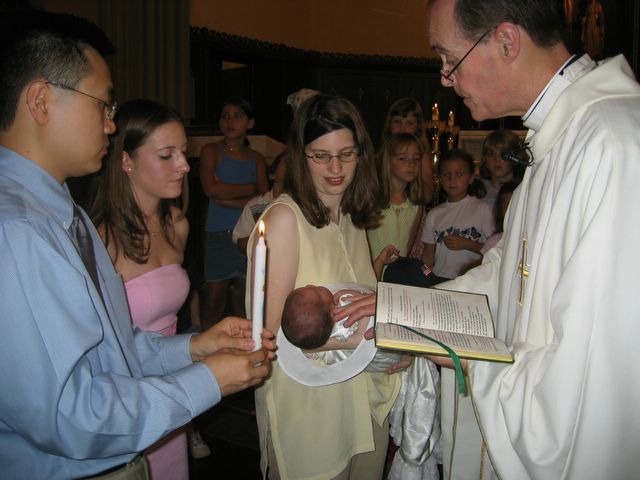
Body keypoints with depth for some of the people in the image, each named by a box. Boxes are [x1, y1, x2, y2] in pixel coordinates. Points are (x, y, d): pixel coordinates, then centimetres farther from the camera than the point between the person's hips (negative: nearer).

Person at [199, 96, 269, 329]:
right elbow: (211, 189, -14)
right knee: (213, 301, -3)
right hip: (218, 235, -3)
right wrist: (249, 189, -4)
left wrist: (229, 201, -12)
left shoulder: (257, 159, 11)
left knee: (244, 301, 8)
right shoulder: (211, 151, 3)